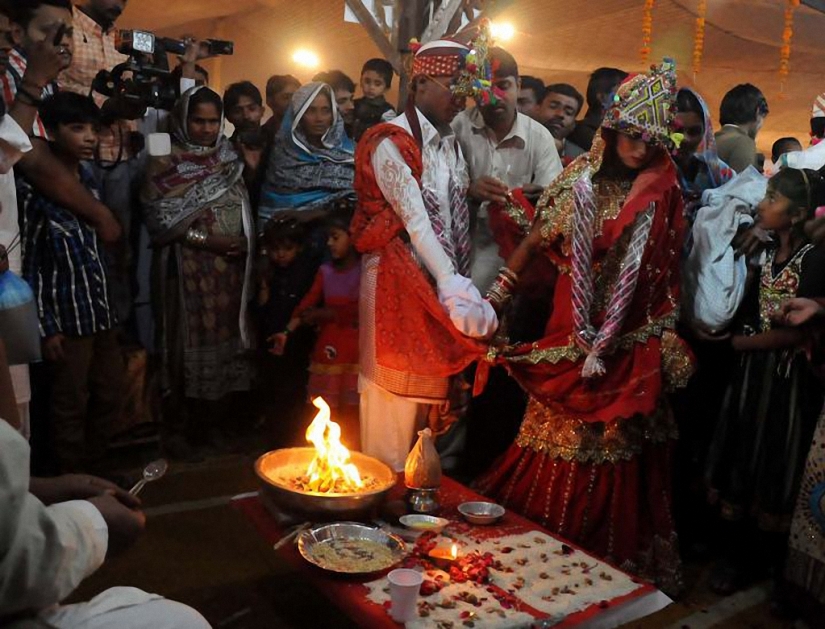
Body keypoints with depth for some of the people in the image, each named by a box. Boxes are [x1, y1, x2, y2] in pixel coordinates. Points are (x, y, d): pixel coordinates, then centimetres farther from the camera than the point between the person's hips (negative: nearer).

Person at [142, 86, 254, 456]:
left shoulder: (228, 158, 15)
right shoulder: (166, 163, -2)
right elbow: (158, 217, -10)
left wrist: (244, 244, -1)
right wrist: (204, 239, -16)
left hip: (231, 268, 5)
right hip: (189, 268, -5)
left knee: (226, 338, 7)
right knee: (189, 343, -1)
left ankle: (212, 423, 21)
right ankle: (176, 428, 13)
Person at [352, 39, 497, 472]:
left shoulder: (450, 143, 12)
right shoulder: (391, 142, -11)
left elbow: (456, 217, 9)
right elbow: (415, 219, -19)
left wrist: (459, 282, 0)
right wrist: (452, 284, -24)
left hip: (439, 279, 7)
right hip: (397, 279, -7)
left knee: (428, 385, 14)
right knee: (395, 386, 3)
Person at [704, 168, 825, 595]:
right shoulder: (765, 255, 6)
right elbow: (747, 315, 7)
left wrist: (740, 342, -10)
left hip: (790, 379, -5)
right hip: (751, 372, 5)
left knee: (776, 467, 9)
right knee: (740, 459, 10)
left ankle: (773, 558, 30)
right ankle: (737, 554, 26)